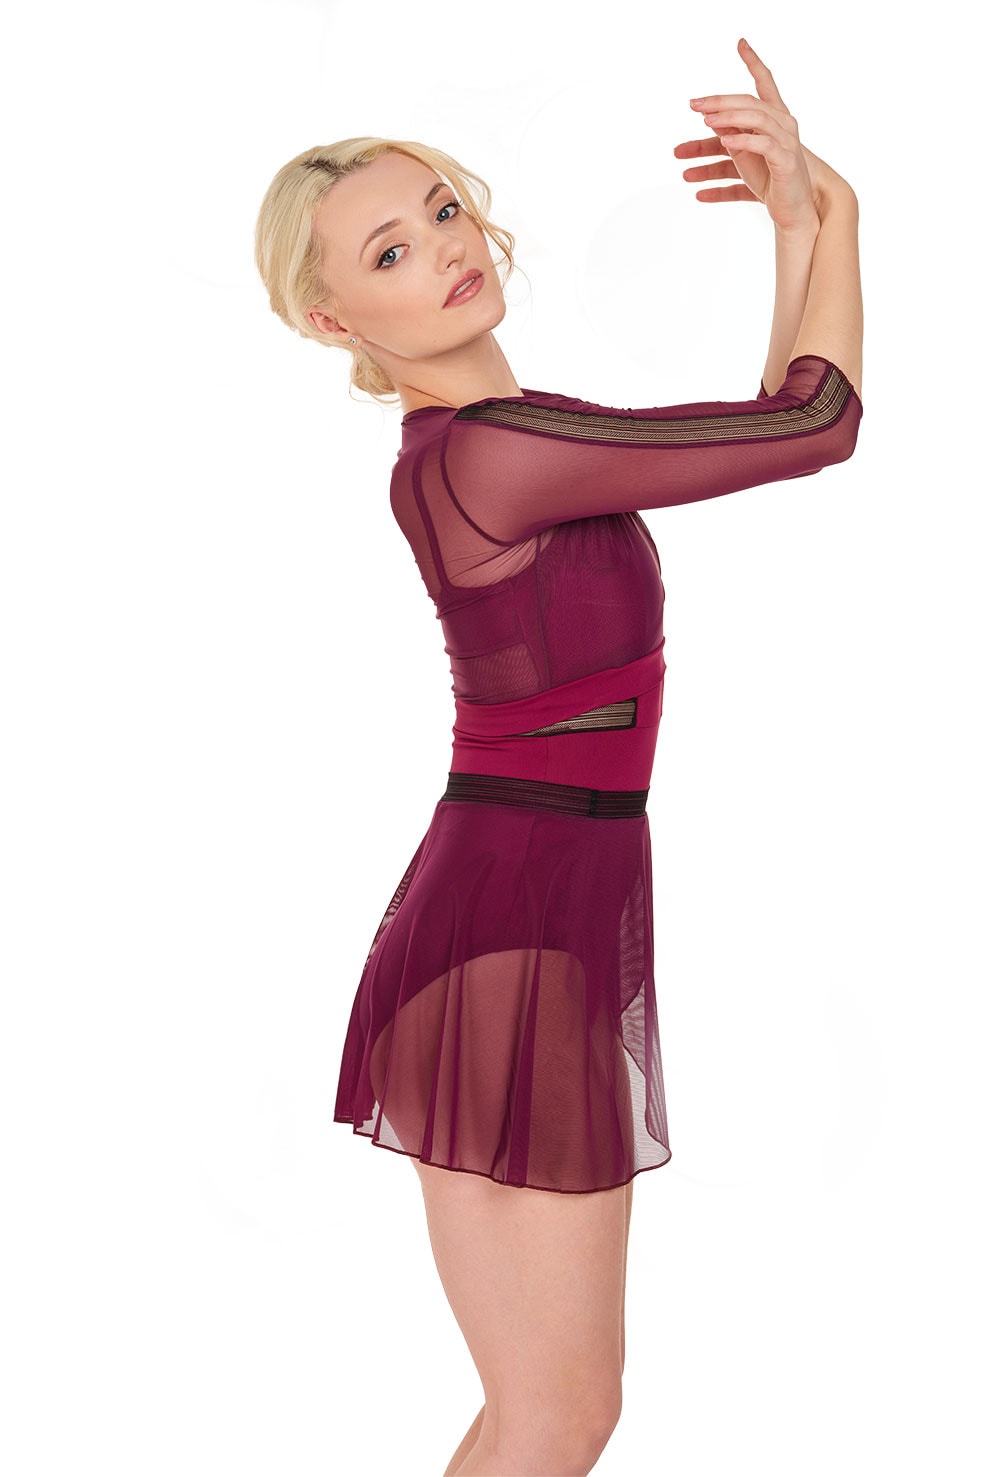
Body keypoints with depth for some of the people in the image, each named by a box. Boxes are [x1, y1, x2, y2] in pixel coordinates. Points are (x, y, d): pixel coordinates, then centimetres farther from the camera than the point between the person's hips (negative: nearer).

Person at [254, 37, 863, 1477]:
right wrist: (831, 201, 2)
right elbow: (815, 429, -12)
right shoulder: (489, 450, -18)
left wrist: (796, 220, 9)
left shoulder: (470, 443, 12)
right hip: (518, 956, -9)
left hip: (536, 934, 9)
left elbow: (760, 434, 16)